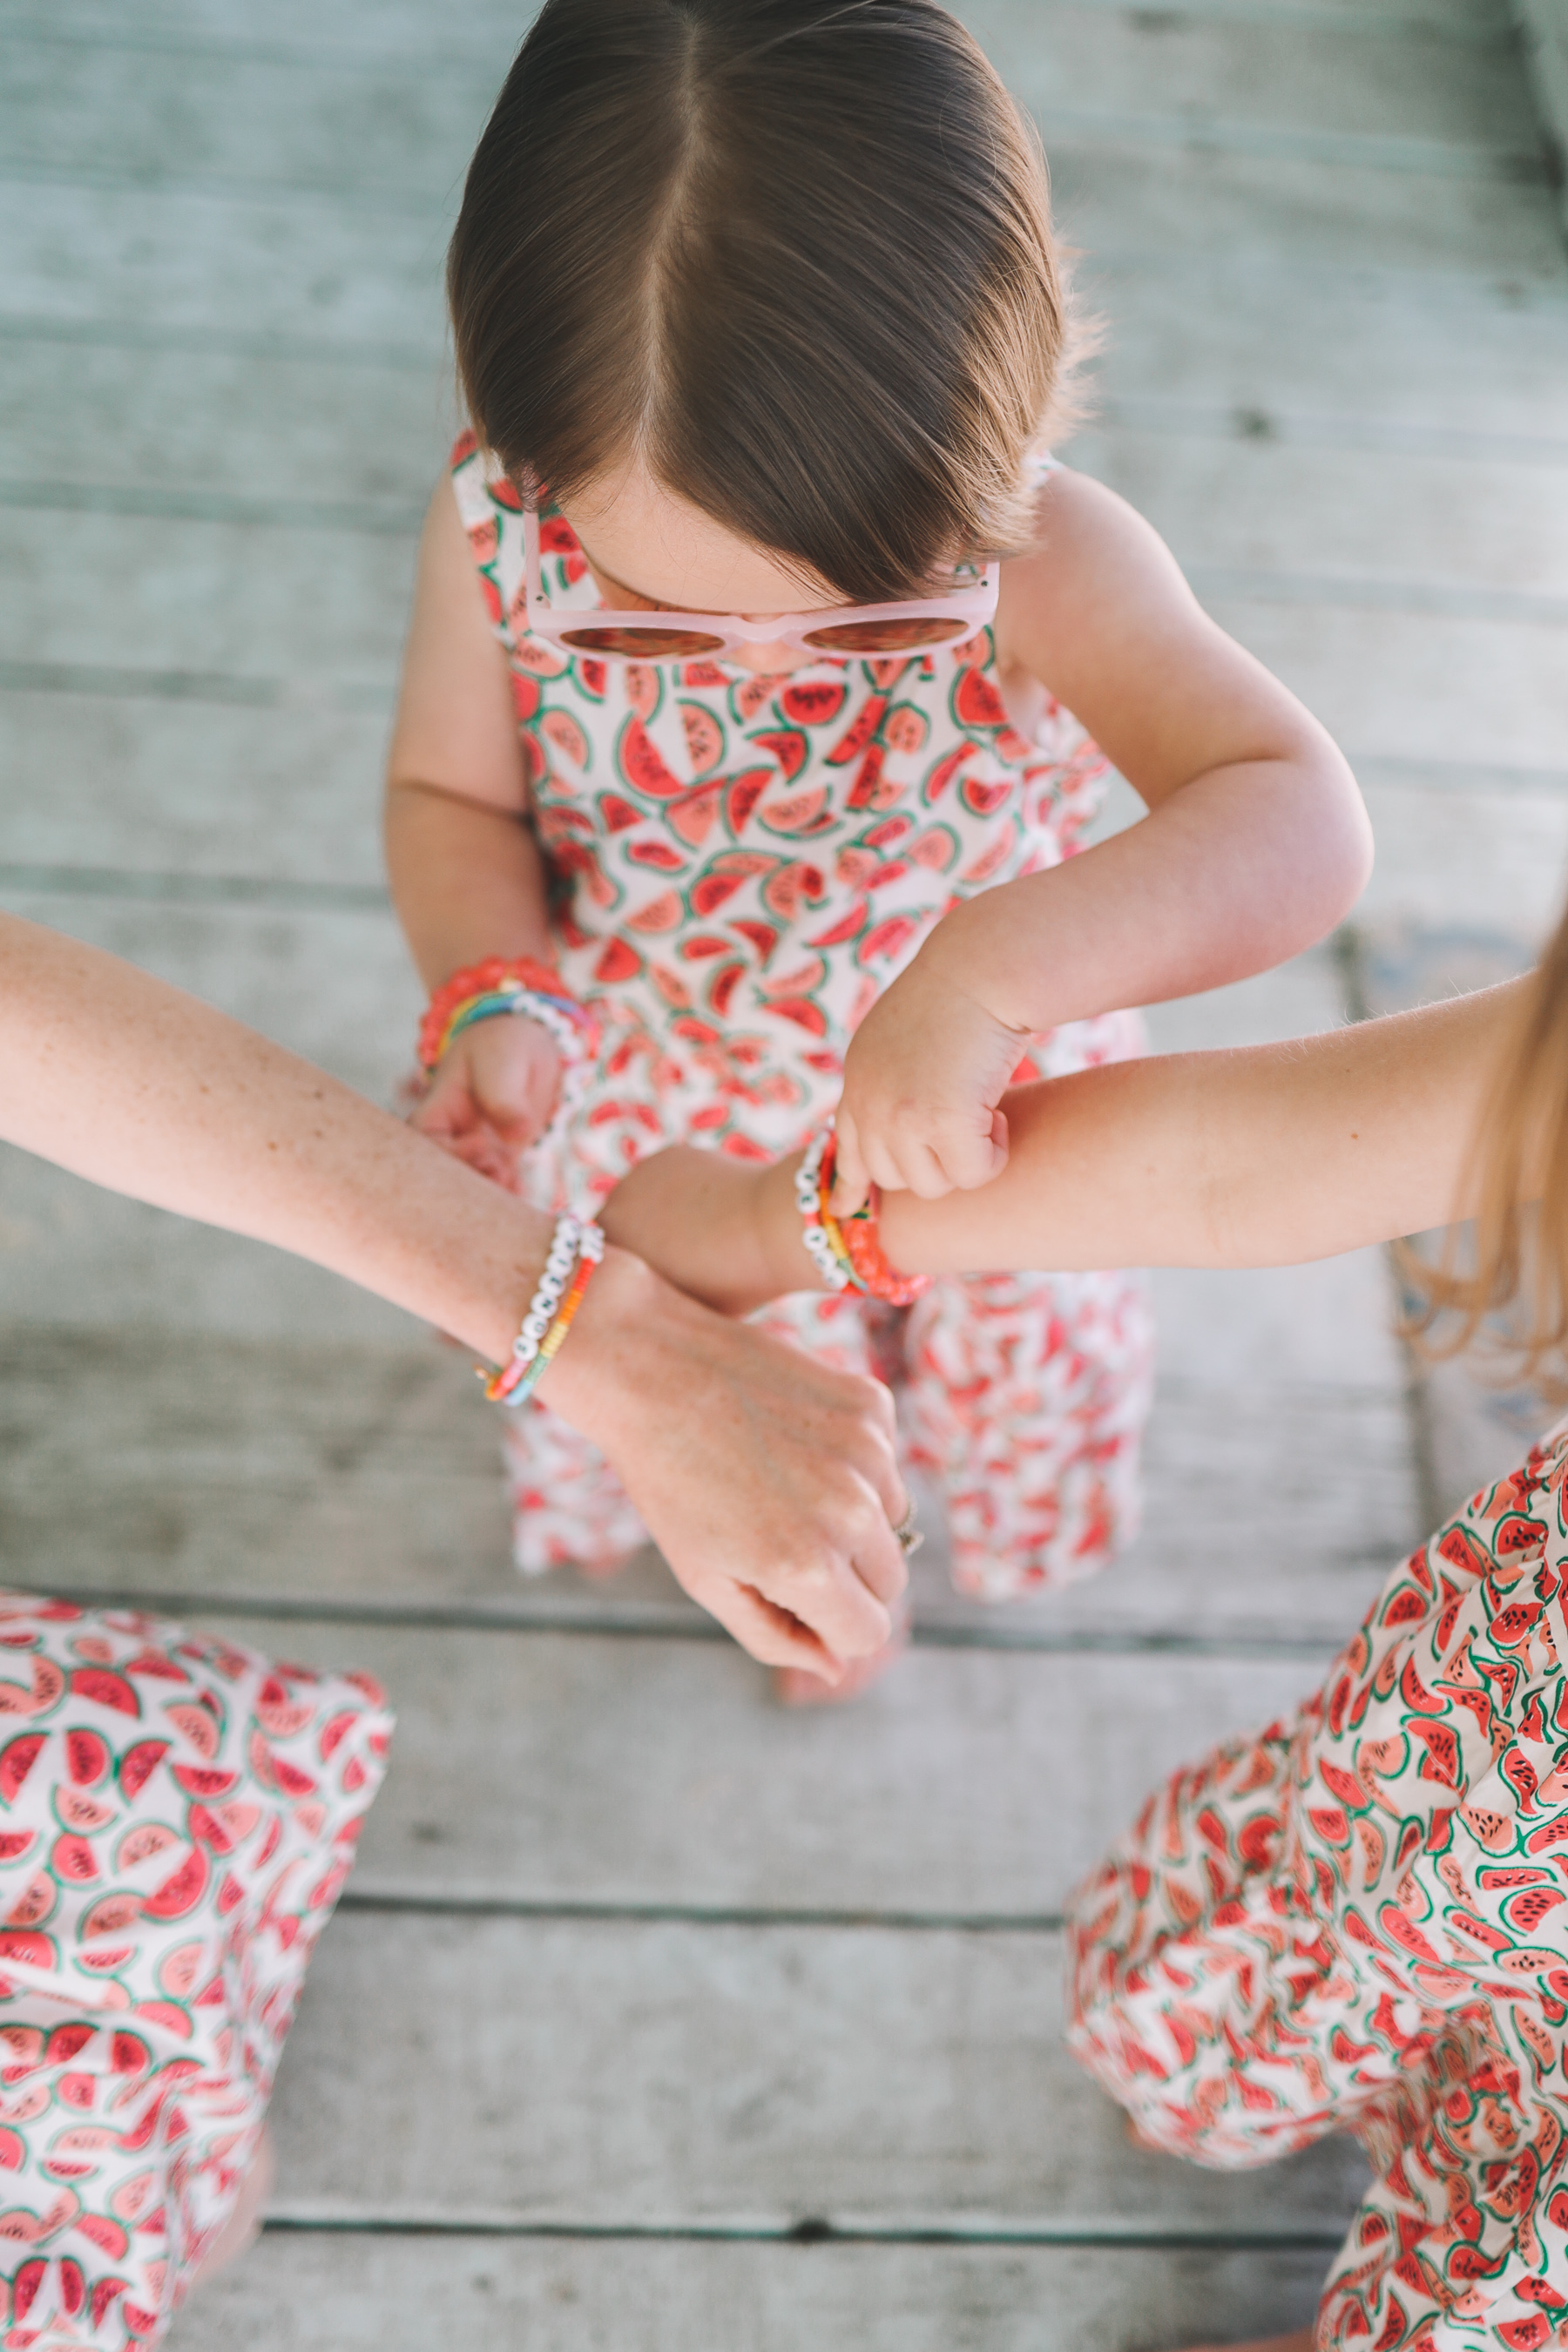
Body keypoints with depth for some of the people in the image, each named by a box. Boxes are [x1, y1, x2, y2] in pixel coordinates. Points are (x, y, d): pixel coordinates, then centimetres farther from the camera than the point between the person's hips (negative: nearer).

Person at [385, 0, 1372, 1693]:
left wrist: (995, 969, -58)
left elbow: (1300, 824, -43)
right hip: (653, 1126, 1)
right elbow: (449, 798, -10)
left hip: (957, 1126, -1)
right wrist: (492, 998, -30)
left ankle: (997, 1503, 70)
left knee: (1010, 1351, 29)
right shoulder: (499, 534, -27)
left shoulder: (1043, 563, -34)